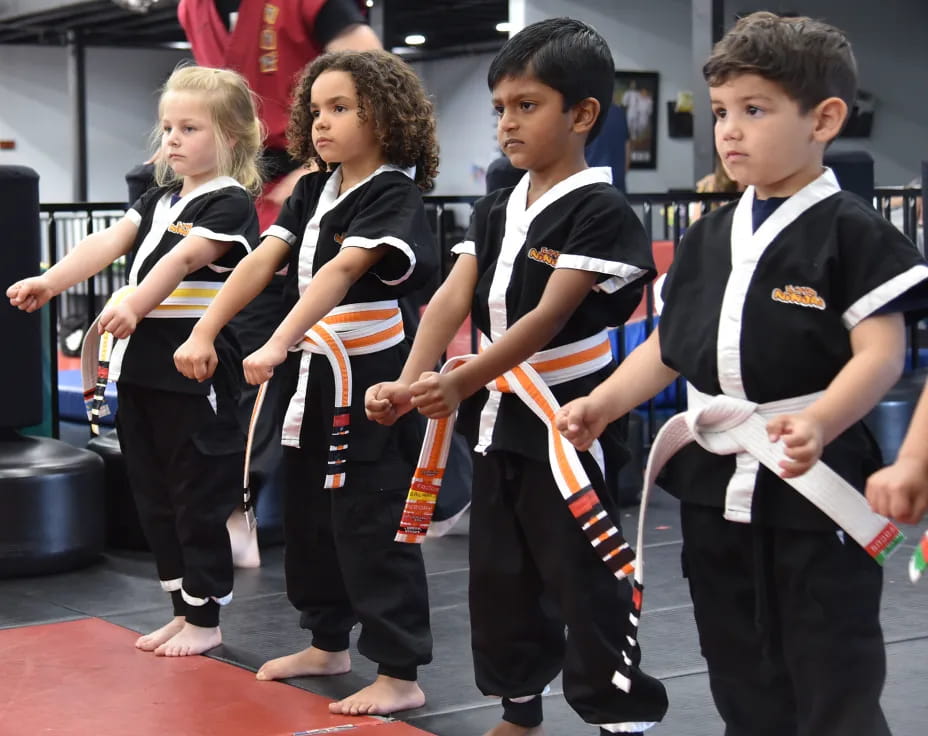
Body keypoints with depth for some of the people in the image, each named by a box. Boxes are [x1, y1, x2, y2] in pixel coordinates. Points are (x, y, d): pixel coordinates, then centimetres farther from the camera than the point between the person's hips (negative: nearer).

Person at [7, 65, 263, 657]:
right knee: (155, 496, 14)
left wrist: (134, 305, -38)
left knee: (199, 499, 1)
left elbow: (184, 259, -23)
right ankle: (184, 611, 26)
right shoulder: (158, 201, 16)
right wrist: (51, 281, -14)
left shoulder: (231, 203, -8)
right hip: (140, 369, 8)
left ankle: (205, 620, 13)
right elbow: (108, 242, 2)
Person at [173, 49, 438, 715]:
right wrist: (204, 333, -9)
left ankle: (400, 674, 3)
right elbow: (263, 260, 1)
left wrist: (277, 344, -37)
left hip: (367, 376, -8)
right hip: (311, 374, 8)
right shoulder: (314, 191, 10)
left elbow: (341, 271, -27)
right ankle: (329, 643, 35)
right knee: (308, 513, 18)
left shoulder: (394, 194, -14)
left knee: (371, 523, -5)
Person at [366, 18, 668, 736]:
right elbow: (452, 298, -3)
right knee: (500, 575, 18)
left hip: (568, 425, -8)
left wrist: (460, 382, -30)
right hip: (499, 420, 8)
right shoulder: (496, 210, 8)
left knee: (586, 582, -3)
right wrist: (411, 382, -18)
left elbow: (548, 316, -22)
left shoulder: (599, 211, -14)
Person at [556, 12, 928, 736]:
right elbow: (671, 348, 15)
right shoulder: (710, 236, 10)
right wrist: (604, 403, 2)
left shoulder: (851, 231, -10)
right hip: (716, 483, 7)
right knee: (743, 677, 18)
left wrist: (817, 424, -31)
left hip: (816, 482, -7)